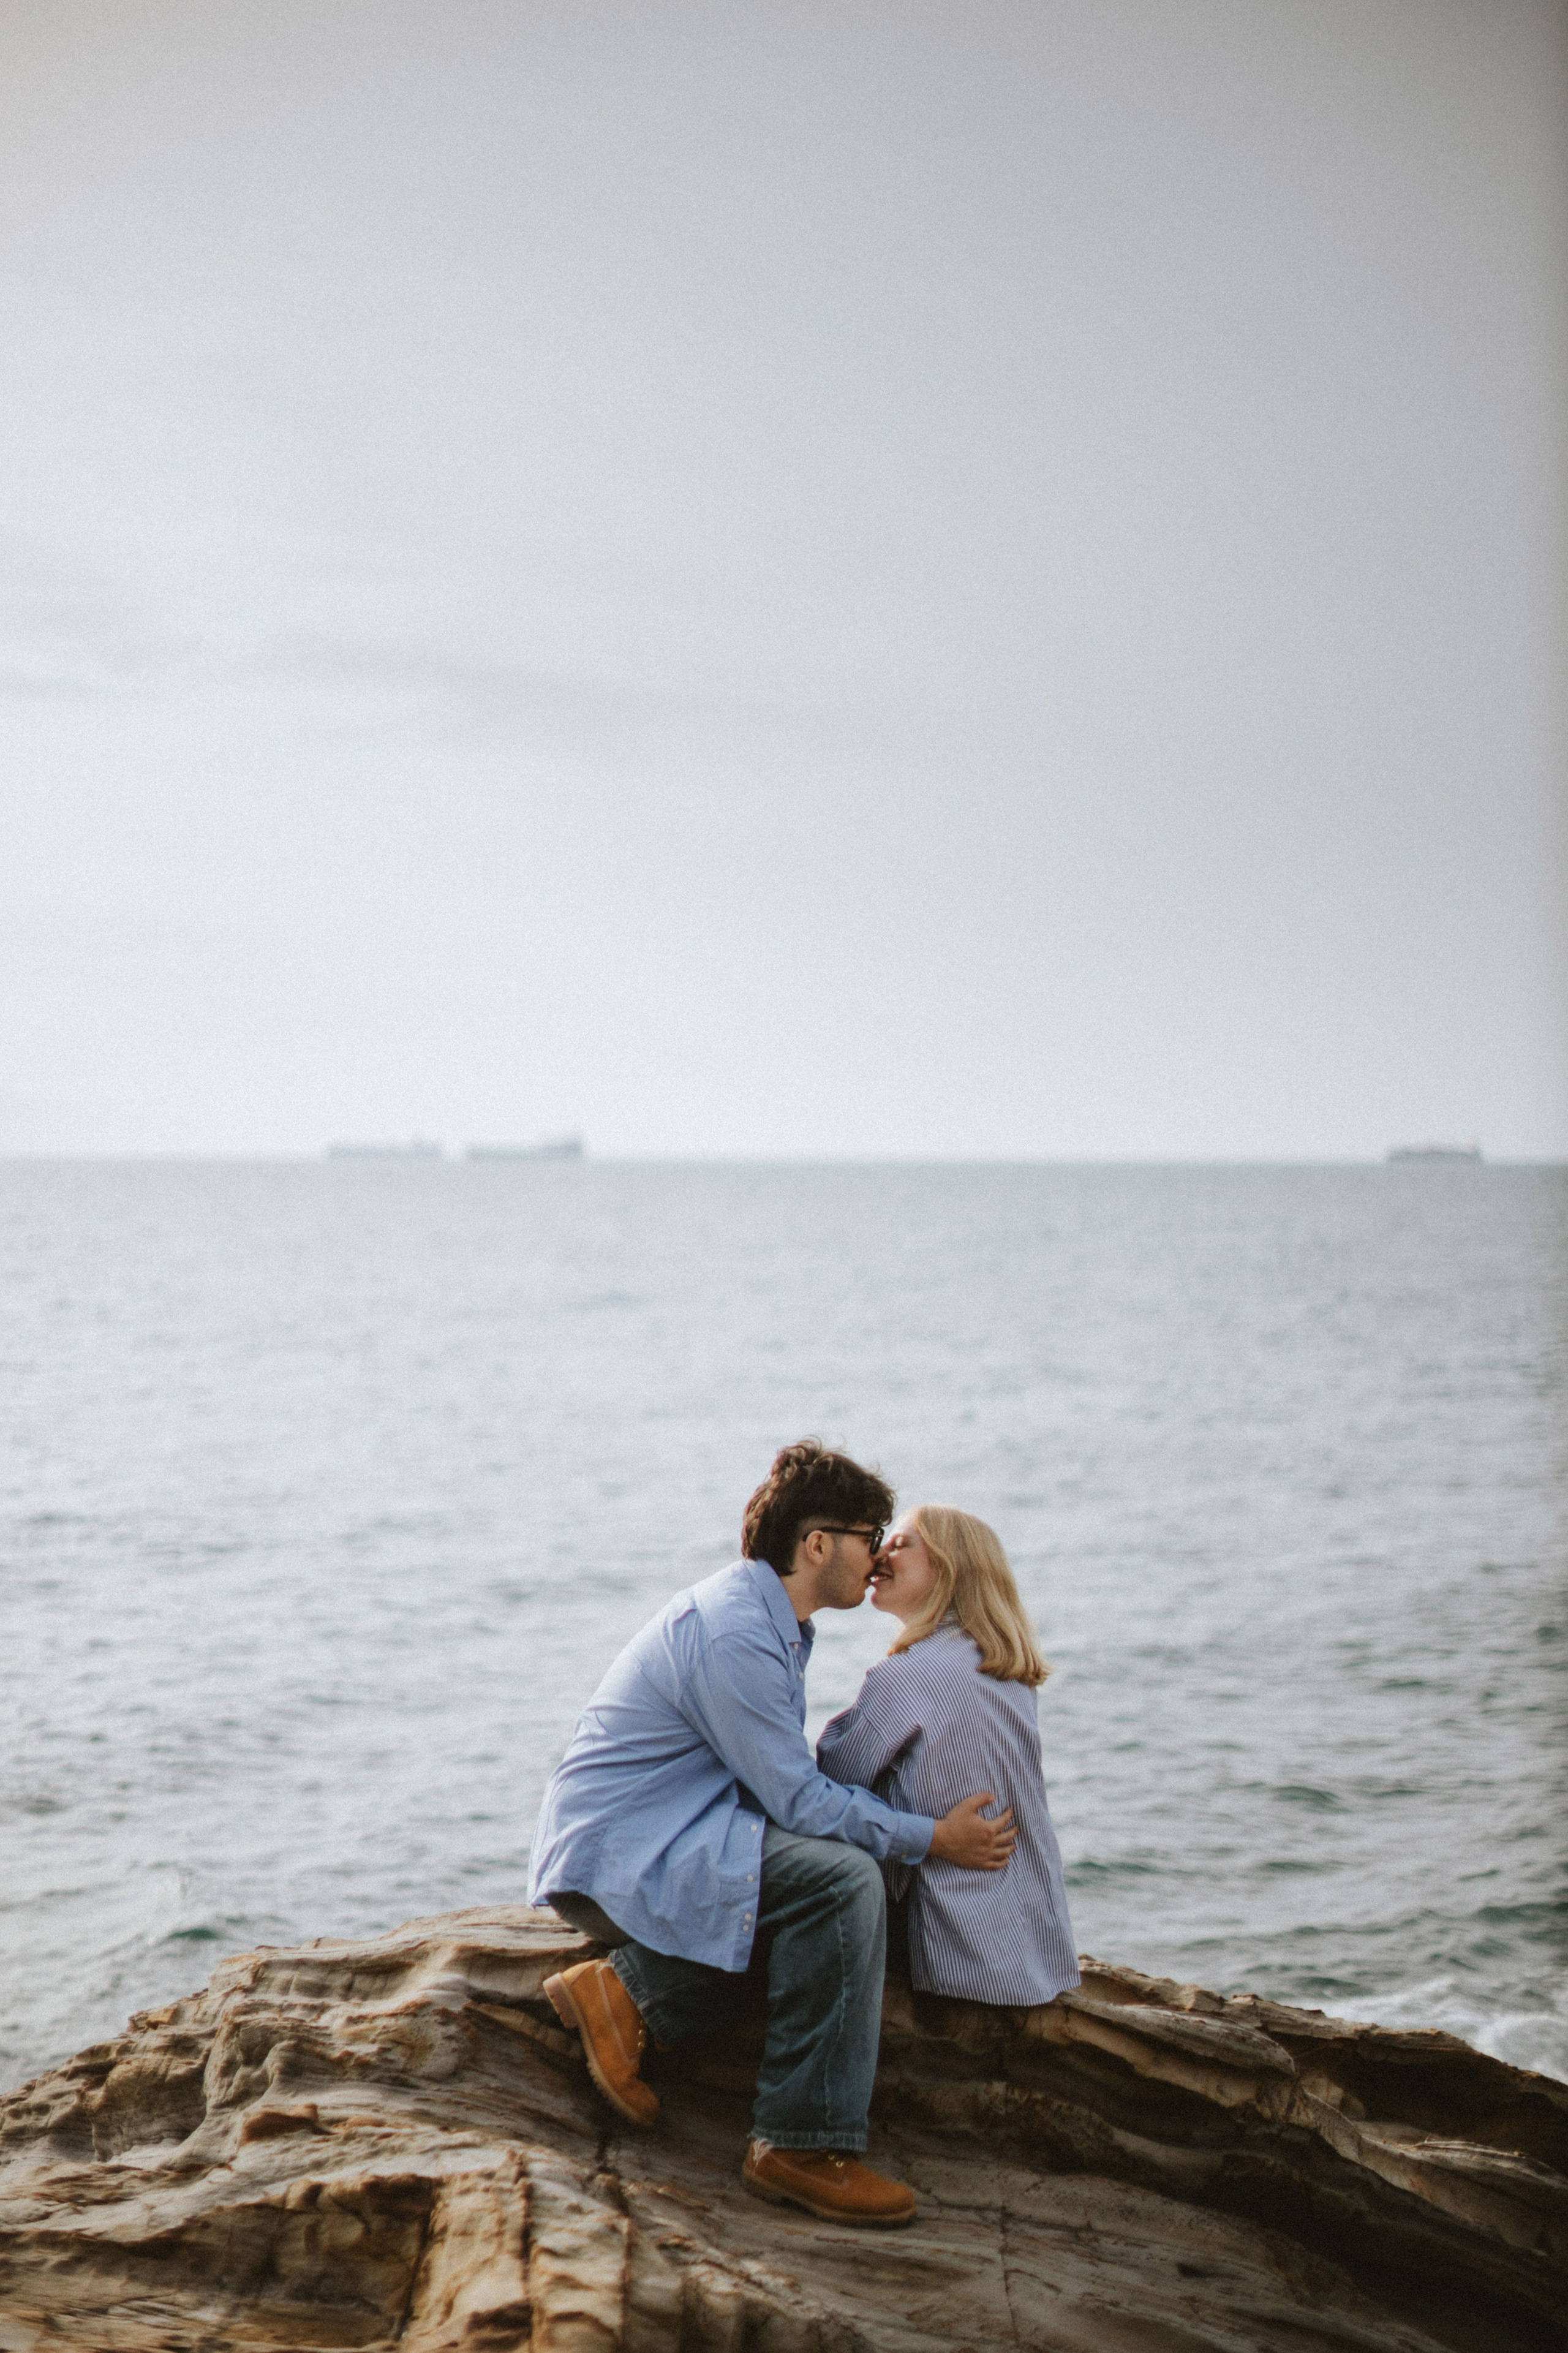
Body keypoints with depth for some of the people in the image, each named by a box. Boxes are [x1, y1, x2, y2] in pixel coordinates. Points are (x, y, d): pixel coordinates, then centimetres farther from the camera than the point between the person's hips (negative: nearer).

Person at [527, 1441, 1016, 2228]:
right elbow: (799, 1800, -17)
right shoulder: (732, 1632, -19)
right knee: (841, 1880, -23)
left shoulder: (765, 1620, 14)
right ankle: (805, 2147, -19)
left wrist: (926, 1820, 6)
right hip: (618, 1857, -11)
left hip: (644, 1844, 11)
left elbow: (791, 1784, 16)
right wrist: (933, 1840, -9)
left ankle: (631, 1992, -1)